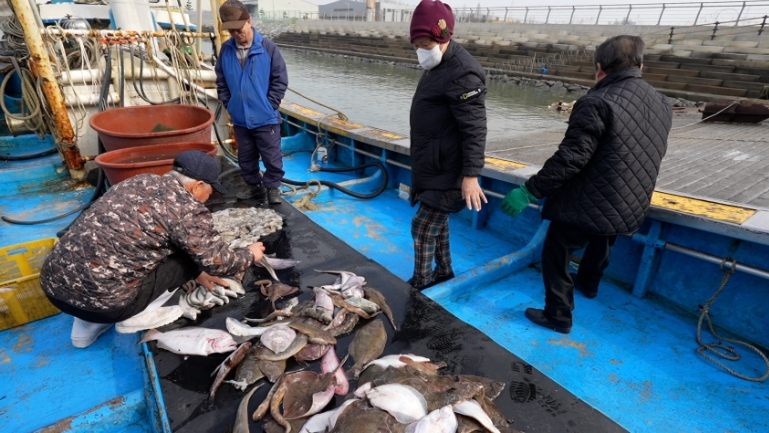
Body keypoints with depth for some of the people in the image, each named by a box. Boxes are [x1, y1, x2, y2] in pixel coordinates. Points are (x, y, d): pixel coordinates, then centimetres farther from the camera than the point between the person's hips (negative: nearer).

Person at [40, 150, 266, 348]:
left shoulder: (140, 181, 11)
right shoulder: (188, 210, -14)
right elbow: (219, 262, -9)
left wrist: (196, 273, 30)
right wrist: (250, 254, 12)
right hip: (99, 300, -8)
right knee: (191, 256, 1)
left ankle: (87, 326, 24)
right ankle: (136, 316, 6)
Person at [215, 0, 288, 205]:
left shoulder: (268, 47, -10)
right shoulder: (226, 50, 1)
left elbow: (280, 80, -7)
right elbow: (221, 81, 12)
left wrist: (269, 105, -8)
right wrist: (228, 104, 5)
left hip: (265, 117, -4)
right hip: (240, 118, 4)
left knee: (272, 158, 3)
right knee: (245, 158, 15)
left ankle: (272, 187, 22)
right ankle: (254, 186, 33)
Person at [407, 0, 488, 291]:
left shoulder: (462, 73, -20)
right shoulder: (438, 67, 13)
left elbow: (474, 130, -23)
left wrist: (471, 175, -27)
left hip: (447, 172, -10)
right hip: (433, 168, 10)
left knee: (422, 227, -3)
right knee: (437, 223, 19)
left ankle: (419, 283, 15)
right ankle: (443, 271, 36)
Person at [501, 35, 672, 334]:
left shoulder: (597, 103, -20)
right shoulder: (661, 104, 6)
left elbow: (570, 158, -26)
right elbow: (653, 155, 18)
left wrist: (529, 191, -21)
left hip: (587, 205, -8)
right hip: (630, 208, 8)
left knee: (555, 254, 11)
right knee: (600, 242, 34)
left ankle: (558, 315, 20)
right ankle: (588, 283, 58)